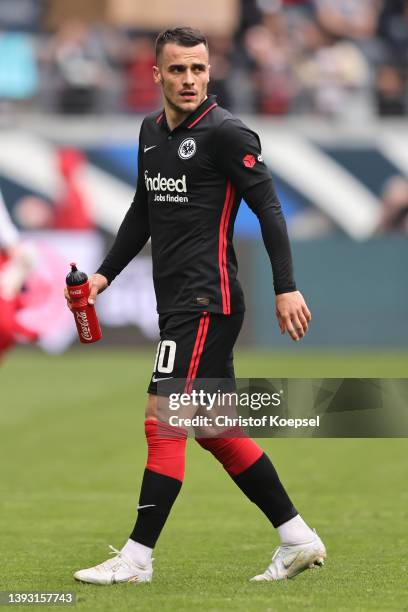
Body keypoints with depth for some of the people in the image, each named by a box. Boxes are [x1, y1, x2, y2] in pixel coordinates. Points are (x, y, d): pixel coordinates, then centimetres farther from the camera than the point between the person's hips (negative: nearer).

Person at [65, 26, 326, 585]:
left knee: (163, 418, -10)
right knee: (215, 430, 10)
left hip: (207, 303, -9)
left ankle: (136, 557, -7)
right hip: (177, 303, 9)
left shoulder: (225, 134, -10)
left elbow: (268, 206, -13)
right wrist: (106, 273, 19)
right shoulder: (152, 131, 14)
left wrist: (286, 287, -18)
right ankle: (297, 539, 17)